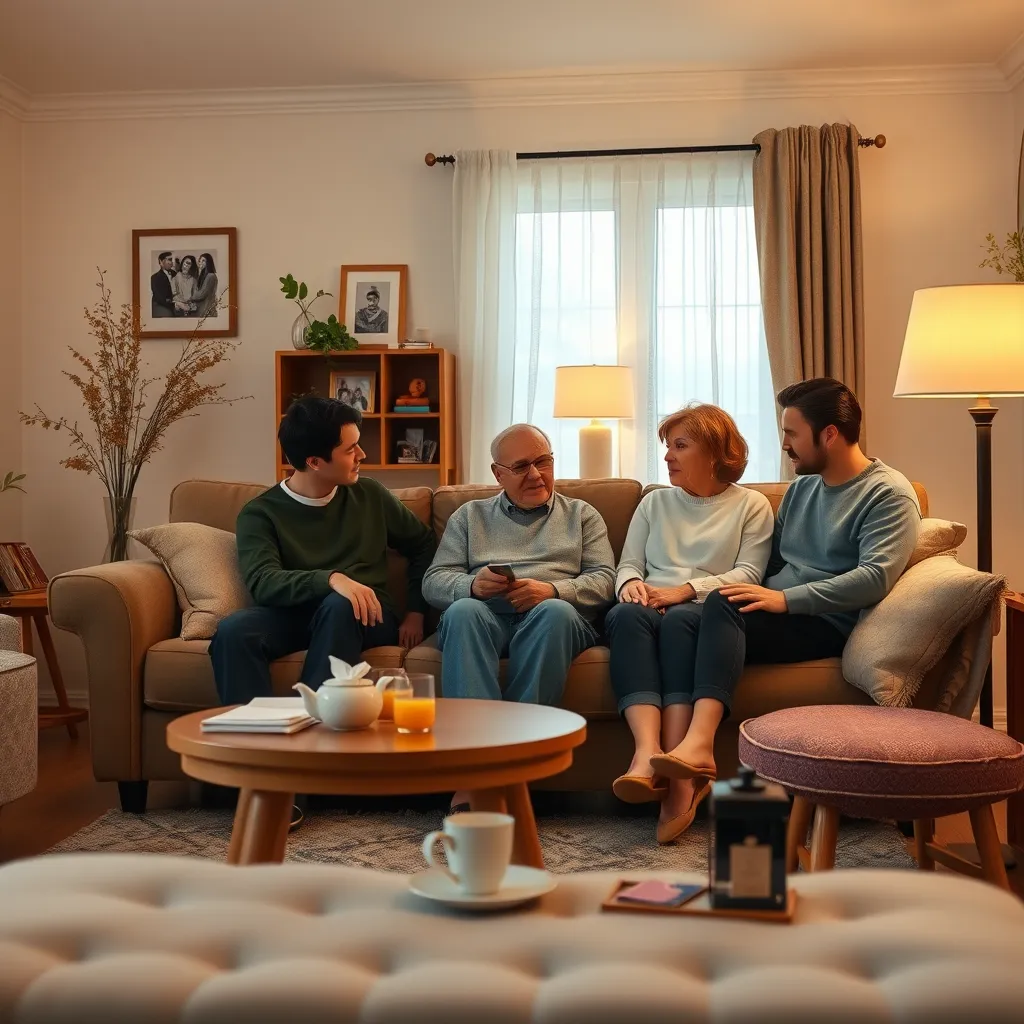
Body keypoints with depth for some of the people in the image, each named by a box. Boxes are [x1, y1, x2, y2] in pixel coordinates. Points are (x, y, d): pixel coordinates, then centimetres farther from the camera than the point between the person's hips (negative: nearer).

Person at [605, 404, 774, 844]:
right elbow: (628, 563, 20)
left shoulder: (751, 505, 15)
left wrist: (686, 590, -13)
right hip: (650, 606, 3)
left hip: (708, 614, -3)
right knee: (629, 614, -34)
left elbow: (749, 573, 1)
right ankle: (648, 750, -54)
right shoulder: (655, 501, 28)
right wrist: (631, 582, -5)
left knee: (678, 621, -38)